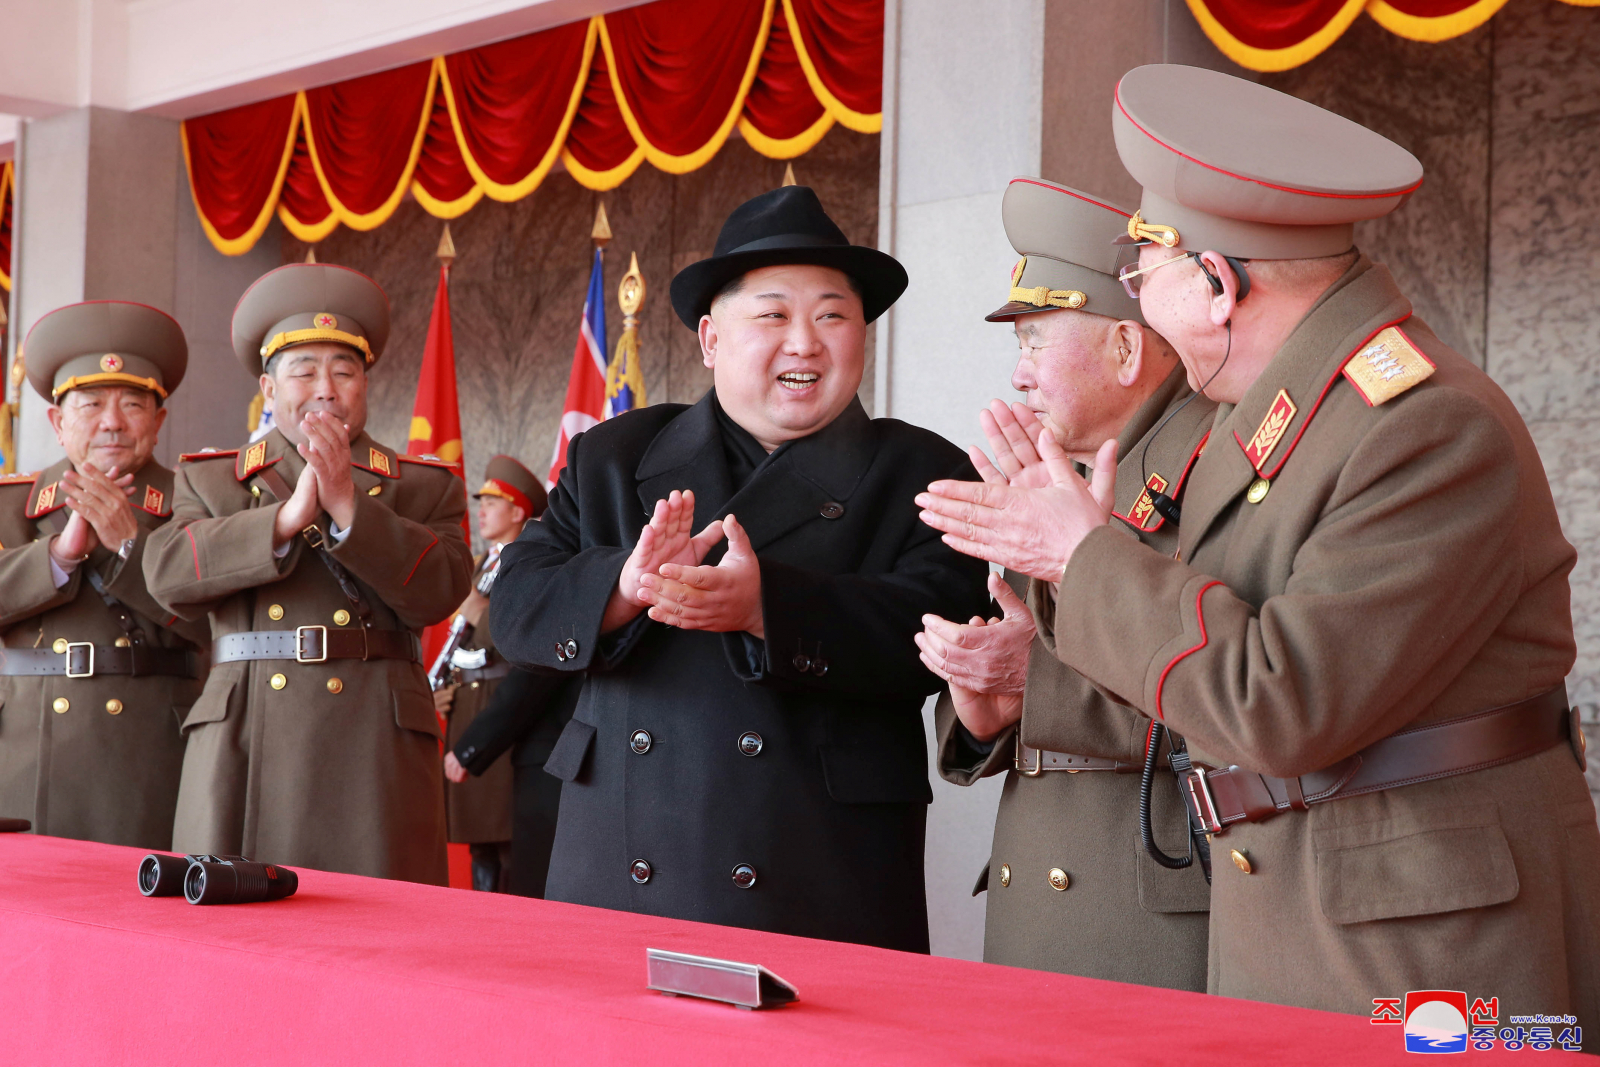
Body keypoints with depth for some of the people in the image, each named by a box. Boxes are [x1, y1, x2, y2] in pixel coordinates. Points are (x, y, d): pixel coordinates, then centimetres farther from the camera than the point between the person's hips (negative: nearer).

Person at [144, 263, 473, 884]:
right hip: (242, 743, 1)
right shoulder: (209, 479, 17)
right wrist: (288, 515, -13)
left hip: (375, 747, -1)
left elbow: (438, 592, -4)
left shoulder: (425, 487, 14)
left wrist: (347, 505, -13)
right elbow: (169, 575, -2)